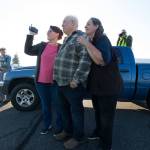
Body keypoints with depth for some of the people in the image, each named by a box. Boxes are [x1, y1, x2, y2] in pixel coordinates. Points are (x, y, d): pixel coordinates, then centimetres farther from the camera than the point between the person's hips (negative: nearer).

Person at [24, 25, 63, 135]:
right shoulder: (42, 46, 8)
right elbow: (28, 50, 9)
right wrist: (30, 35, 4)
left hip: (55, 82, -4)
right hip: (41, 82, 4)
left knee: (57, 105, 6)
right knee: (45, 105, 16)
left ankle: (59, 127, 25)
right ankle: (47, 125, 34)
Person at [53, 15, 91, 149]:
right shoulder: (67, 39, 20)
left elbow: (86, 59, -23)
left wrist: (77, 79, -25)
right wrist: (57, 77, 24)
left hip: (72, 84, -9)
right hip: (62, 82, 9)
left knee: (75, 110, 4)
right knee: (65, 108, 19)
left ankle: (78, 137, 21)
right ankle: (68, 131, 37)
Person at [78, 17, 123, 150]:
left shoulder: (102, 39, -16)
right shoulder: (91, 41, 12)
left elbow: (102, 60, -34)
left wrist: (87, 44, -29)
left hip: (108, 86, -9)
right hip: (95, 85, 9)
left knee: (106, 116, 1)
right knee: (98, 112, 23)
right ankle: (98, 132, 44)